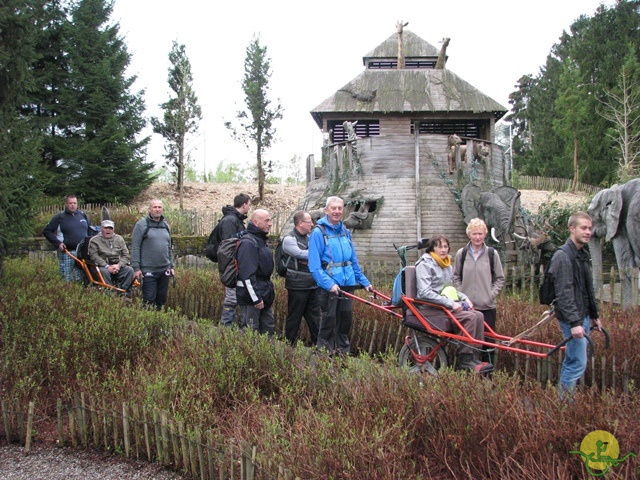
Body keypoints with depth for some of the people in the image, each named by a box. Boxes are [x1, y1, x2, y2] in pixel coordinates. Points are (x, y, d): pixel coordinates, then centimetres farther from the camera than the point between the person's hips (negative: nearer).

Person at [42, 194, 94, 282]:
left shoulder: (83, 215, 12)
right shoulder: (59, 217, 0)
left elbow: (90, 229, 25)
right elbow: (46, 231, 1)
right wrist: (58, 243, -9)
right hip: (66, 253, -3)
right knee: (67, 280, -2)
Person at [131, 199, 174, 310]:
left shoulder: (165, 226, 15)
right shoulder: (141, 225, -4)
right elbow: (135, 248, -8)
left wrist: (171, 266, 16)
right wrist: (136, 268, -13)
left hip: (164, 270, 6)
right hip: (148, 271, -6)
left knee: (161, 300, 11)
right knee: (149, 300, -4)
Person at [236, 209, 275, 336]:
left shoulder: (261, 240, 15)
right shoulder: (248, 242, -17)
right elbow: (247, 273, -23)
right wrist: (256, 299, -23)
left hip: (265, 294, 10)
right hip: (251, 296, -10)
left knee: (269, 328, 15)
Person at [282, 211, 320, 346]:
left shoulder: (309, 238, 15)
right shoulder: (289, 239, -8)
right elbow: (302, 254, -21)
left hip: (313, 285, 7)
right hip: (297, 287, -7)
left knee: (314, 317, 12)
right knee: (294, 318, 2)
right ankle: (290, 345, 12)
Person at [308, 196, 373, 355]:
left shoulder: (345, 232, 11)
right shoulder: (319, 232, -9)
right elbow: (314, 266, -15)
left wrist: (364, 281, 13)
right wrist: (329, 284, -25)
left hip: (348, 283, 6)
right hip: (330, 286, -6)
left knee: (346, 318, 12)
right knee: (329, 319, 0)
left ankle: (343, 351, 27)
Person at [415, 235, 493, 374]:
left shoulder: (447, 265, 18)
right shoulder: (425, 263, -7)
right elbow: (424, 292, -18)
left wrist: (464, 297, 6)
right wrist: (450, 303, -21)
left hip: (447, 306, 8)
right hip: (431, 310, -8)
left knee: (478, 315, -14)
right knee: (469, 317, -24)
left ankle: (474, 357, -12)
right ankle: (464, 361, -18)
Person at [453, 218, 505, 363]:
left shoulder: (492, 254, 2)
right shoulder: (461, 254, 4)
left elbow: (500, 278, 6)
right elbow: (456, 277, 11)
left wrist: (491, 294, -6)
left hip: (487, 306, -1)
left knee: (488, 341, 2)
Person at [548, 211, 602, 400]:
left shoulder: (584, 255, 15)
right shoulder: (563, 256, -16)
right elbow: (564, 294, -22)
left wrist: (594, 315, 24)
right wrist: (574, 322, -26)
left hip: (583, 317, 9)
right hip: (572, 318, -9)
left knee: (572, 361, 15)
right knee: (578, 363, -9)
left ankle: (564, 400, 24)